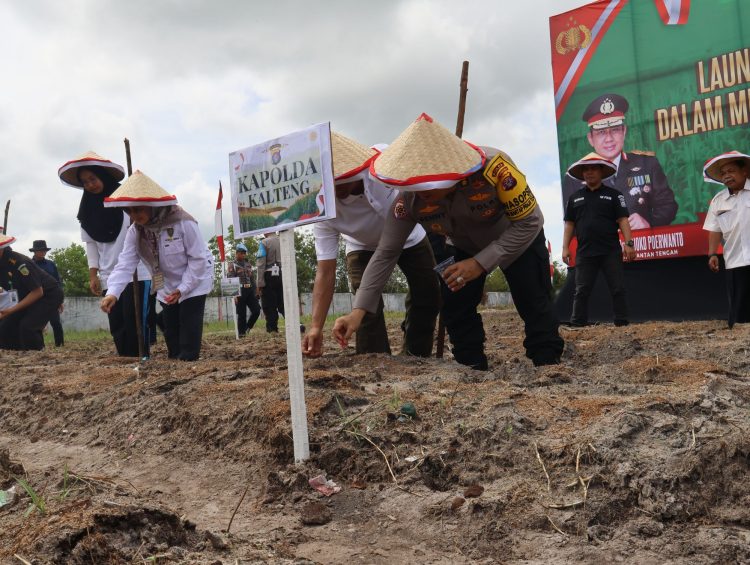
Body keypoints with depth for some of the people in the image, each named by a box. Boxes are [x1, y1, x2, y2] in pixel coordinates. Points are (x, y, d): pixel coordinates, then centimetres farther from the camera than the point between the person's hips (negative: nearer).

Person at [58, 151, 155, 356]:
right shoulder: (87, 209, 11)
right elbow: (90, 243, 13)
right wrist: (93, 275, 6)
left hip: (137, 274, -5)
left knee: (136, 325, -7)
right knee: (117, 328, 6)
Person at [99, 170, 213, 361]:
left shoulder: (183, 223, -29)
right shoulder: (134, 231, -11)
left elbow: (198, 258, -23)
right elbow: (125, 263, -20)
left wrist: (182, 288, -24)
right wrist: (112, 292, -35)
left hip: (194, 283, -6)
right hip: (167, 287, 6)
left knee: (189, 330, -11)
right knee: (170, 330, 10)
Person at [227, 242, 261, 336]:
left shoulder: (248, 265, 16)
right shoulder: (232, 265, -2)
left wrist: (255, 292, 13)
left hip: (250, 291, 6)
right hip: (240, 292, -6)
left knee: (256, 310, 0)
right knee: (242, 314, -2)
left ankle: (247, 327, 18)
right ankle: (241, 332, 8)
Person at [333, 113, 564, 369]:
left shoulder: (494, 167, -42)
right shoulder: (408, 199, -32)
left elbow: (530, 223, -32)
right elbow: (386, 253, -24)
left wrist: (480, 263, -37)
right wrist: (359, 310, -32)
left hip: (521, 239, -2)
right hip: (464, 248, 3)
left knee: (536, 311, -6)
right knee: (455, 310, -7)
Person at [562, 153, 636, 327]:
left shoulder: (613, 195, 6)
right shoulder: (574, 198, 14)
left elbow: (623, 220, 0)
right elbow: (569, 224, 12)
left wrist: (629, 243, -11)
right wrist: (565, 248, 3)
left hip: (611, 252, -2)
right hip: (585, 253, 2)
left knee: (618, 289, 1)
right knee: (582, 291, 1)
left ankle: (622, 322, 7)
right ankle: (577, 324, 3)